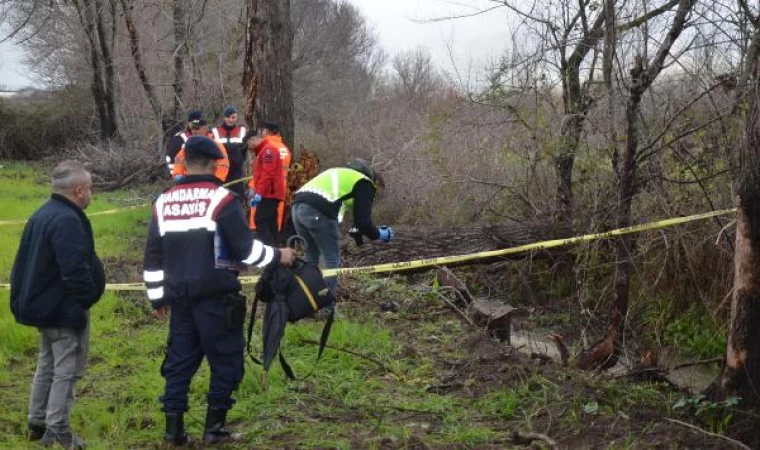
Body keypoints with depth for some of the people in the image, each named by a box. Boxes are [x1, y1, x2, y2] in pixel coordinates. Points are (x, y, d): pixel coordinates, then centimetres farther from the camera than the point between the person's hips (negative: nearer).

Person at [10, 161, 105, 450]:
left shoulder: (42, 215, 10)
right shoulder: (67, 220, -23)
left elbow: (27, 263, 16)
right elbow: (75, 269, -28)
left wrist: (25, 298, 19)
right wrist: (88, 296, -12)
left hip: (44, 304, 10)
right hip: (66, 309, -10)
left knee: (47, 365, 19)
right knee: (67, 370, -2)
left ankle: (37, 424, 26)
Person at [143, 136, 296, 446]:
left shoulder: (163, 202, 8)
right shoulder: (221, 199, -10)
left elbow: (153, 257, 12)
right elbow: (245, 248, -12)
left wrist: (157, 297, 20)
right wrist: (278, 256, 4)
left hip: (180, 297, 6)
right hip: (215, 297, -6)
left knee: (180, 360, 13)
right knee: (226, 359, 6)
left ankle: (174, 429, 14)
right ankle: (214, 428, 8)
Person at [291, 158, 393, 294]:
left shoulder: (340, 173, 36)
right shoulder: (365, 183, 13)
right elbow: (363, 220, 5)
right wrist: (379, 234, 22)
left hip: (298, 206, 8)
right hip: (318, 212, -8)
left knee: (312, 253, 26)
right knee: (332, 259, 7)